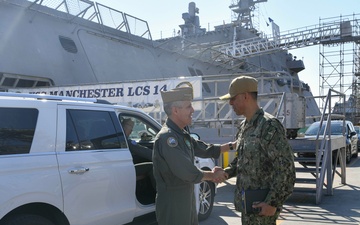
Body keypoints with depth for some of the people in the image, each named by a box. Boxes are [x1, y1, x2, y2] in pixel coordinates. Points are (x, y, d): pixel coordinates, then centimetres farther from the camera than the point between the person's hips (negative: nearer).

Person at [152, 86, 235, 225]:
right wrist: (213, 175, -9)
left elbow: (204, 149, 18)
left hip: (187, 199, 9)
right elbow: (190, 174, -25)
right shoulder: (167, 137, -23)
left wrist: (231, 145, 11)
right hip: (172, 203, -9)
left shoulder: (182, 134, 7)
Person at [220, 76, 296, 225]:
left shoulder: (269, 126, -17)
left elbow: (286, 168, -20)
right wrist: (225, 172, 4)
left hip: (261, 205, -8)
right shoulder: (244, 126, 9)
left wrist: (273, 203, -20)